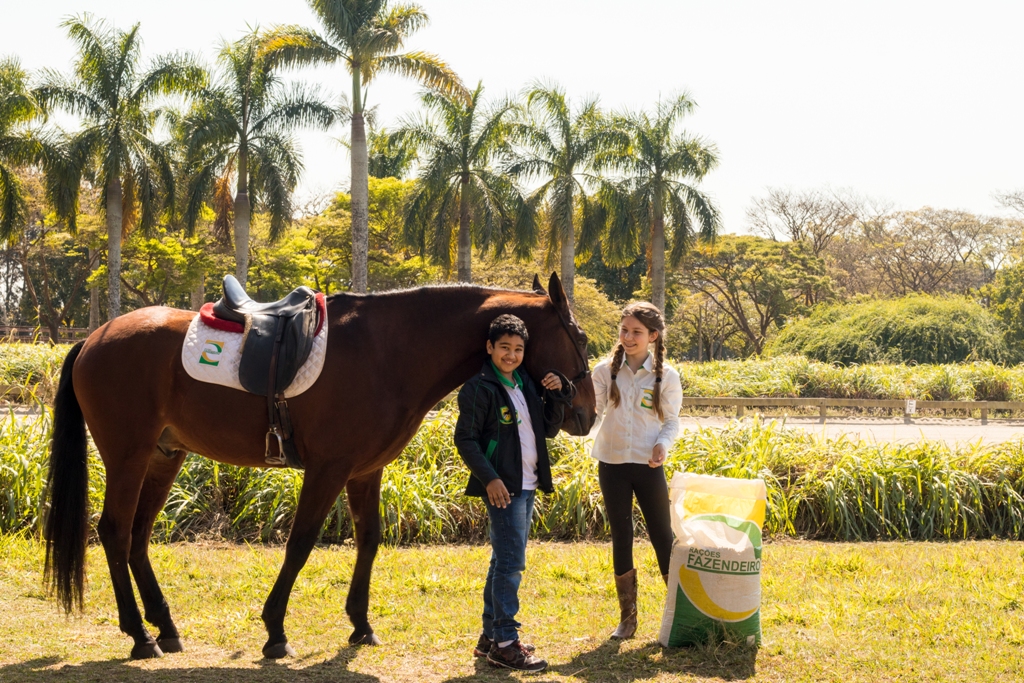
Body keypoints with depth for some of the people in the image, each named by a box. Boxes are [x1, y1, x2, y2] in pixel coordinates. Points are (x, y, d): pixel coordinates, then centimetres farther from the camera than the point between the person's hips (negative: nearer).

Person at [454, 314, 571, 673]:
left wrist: (556, 394, 1)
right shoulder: (479, 388, -10)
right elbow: (465, 439, -13)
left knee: (504, 561, 14)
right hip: (502, 487, -8)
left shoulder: (526, 384, 12)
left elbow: (549, 429, 15)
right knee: (511, 562, -10)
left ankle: (490, 636, 22)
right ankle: (504, 642, -5)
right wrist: (489, 478, -22)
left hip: (526, 486, 8)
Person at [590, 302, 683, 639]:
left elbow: (672, 421, 3)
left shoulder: (666, 376, -3)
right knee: (621, 539, 9)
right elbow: (593, 413, -1)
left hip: (648, 467, -2)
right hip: (612, 464, 2)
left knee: (662, 537, 2)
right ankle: (627, 618, 18)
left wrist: (663, 444, -17)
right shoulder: (604, 371, -1)